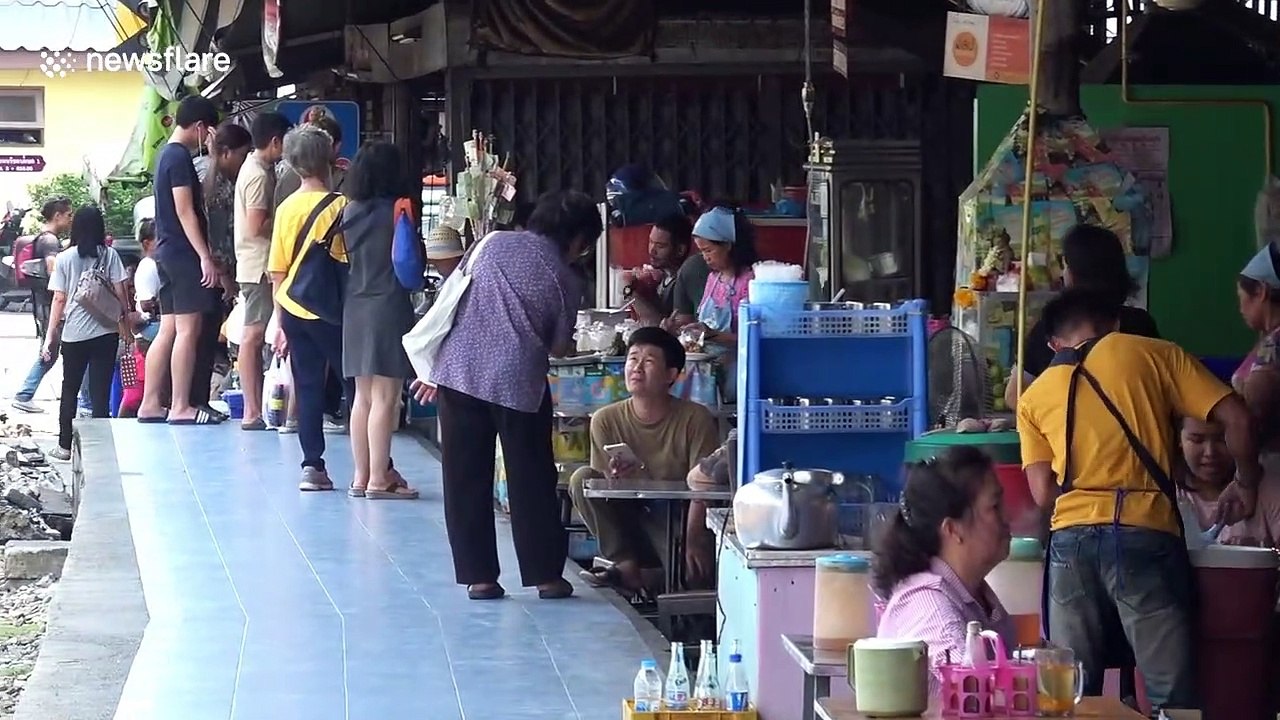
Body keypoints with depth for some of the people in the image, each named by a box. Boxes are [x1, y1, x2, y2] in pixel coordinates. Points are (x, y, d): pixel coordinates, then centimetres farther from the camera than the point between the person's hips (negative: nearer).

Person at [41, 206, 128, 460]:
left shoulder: (65, 258, -2)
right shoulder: (110, 255, -1)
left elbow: (59, 299, -3)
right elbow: (120, 292, -4)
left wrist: (50, 336, 1)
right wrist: (123, 320, 10)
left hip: (74, 334, 0)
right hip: (105, 332, 0)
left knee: (69, 389, 13)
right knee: (101, 391, 4)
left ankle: (65, 446, 16)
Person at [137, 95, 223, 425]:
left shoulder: (167, 154, 16)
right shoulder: (180, 157, -13)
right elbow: (185, 212, -18)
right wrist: (205, 257, -19)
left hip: (167, 251, 10)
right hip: (184, 253, -10)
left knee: (168, 330, 10)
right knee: (187, 330, -8)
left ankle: (150, 404, 10)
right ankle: (180, 407, -8)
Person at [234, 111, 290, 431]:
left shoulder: (255, 168, 14)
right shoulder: (259, 175, -16)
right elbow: (257, 227, -22)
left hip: (257, 266, 10)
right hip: (260, 266, -10)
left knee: (254, 336, 10)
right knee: (253, 335, -8)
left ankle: (256, 408, 13)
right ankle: (252, 412, -8)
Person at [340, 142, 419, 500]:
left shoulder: (349, 212, 6)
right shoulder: (397, 212, -12)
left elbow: (345, 259, 12)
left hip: (355, 309, 7)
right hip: (389, 307, -6)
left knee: (362, 396, 12)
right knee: (385, 399, -3)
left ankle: (361, 476, 16)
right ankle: (379, 479, -3)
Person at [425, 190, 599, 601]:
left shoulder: (492, 243, 7)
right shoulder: (564, 280, 2)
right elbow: (560, 348, 8)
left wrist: (432, 368, 14)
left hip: (460, 371, 2)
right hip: (519, 382, -2)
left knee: (466, 479, 8)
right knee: (532, 481, 9)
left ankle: (478, 576, 10)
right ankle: (546, 575, 14)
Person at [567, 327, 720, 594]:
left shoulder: (696, 419, -9)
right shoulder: (606, 420, -3)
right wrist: (615, 478, -25)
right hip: (628, 525, 3)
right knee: (582, 478, -20)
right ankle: (626, 565, -19)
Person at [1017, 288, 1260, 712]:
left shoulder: (1035, 396, 18)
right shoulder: (1154, 354, 11)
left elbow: (1043, 494, 9)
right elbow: (1236, 420, 5)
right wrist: (1246, 482, 22)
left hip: (1072, 539, 3)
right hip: (1145, 535, -3)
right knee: (1171, 696, 0)